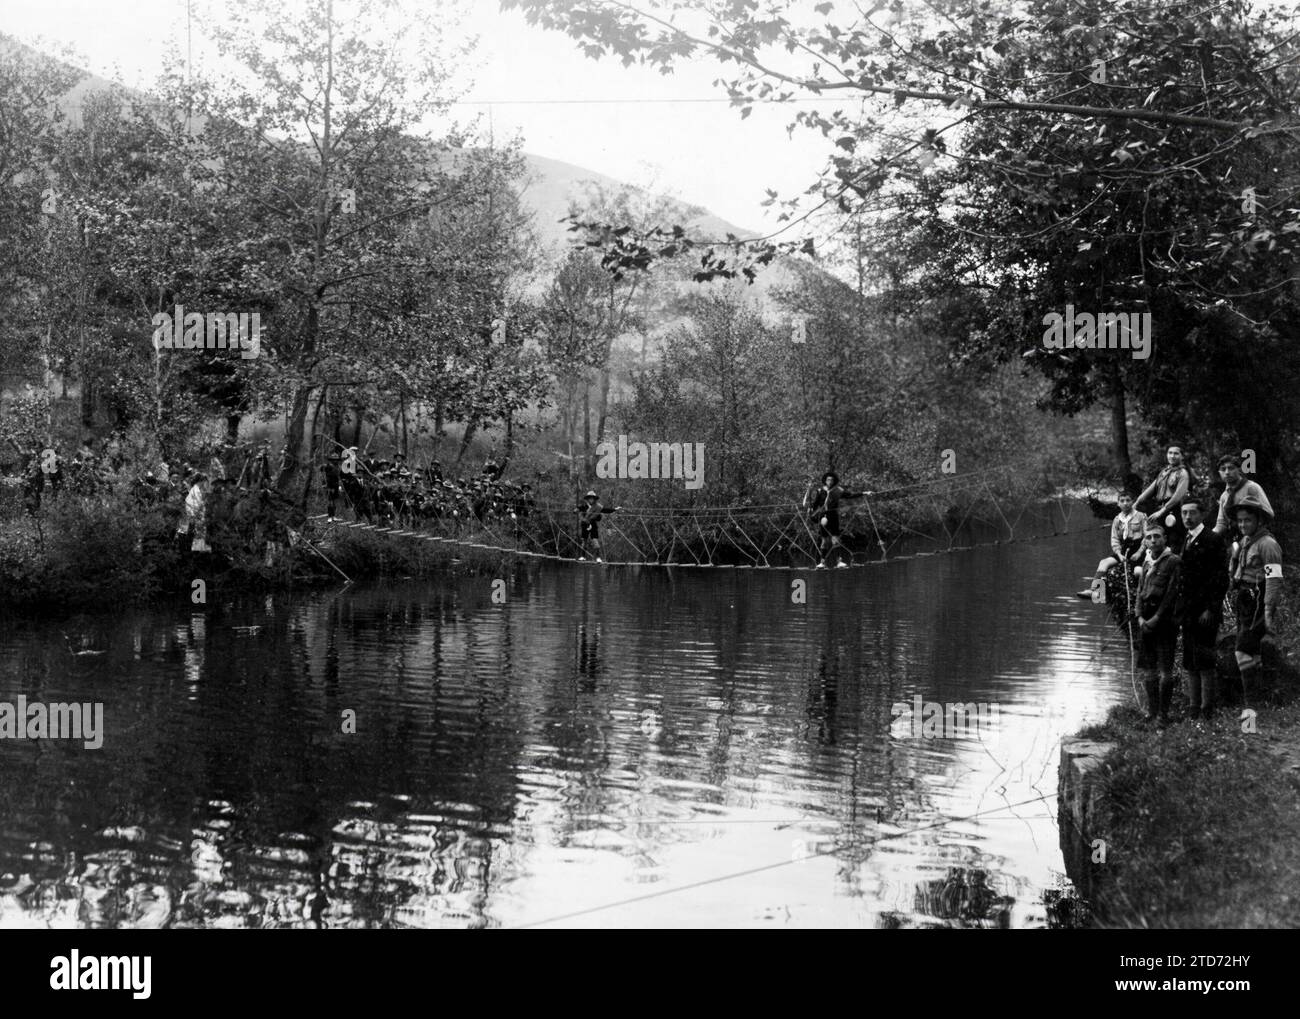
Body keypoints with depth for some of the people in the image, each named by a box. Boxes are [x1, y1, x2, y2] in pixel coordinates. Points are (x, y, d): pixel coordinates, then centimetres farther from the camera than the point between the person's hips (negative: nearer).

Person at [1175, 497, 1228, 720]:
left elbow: (1221, 578, -11)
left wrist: (1211, 609, -16)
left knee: (1203, 663, -7)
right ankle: (1193, 709, 12)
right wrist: (1178, 610, 12)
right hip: (1188, 613, 7)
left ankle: (1207, 710, -3)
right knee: (1190, 664, 8)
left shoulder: (1214, 540, -6)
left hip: (1205, 612, -7)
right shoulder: (1185, 541, 17)